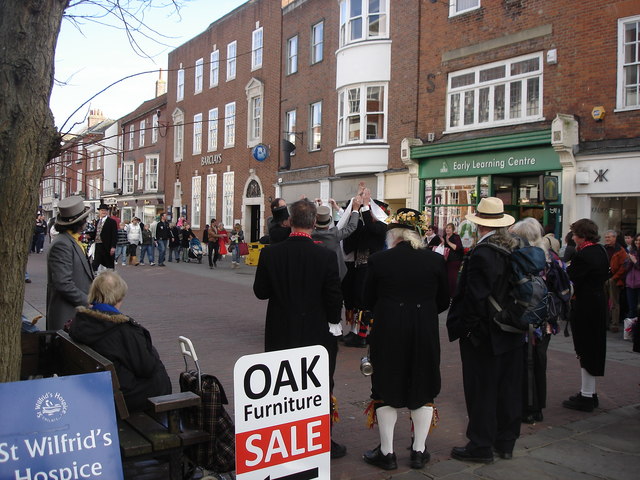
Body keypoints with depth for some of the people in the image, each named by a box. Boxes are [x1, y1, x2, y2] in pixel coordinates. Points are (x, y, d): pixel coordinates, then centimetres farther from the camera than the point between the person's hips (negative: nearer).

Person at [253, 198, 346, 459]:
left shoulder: (270, 253, -10)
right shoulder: (325, 256, -15)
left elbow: (260, 291, -2)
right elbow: (334, 297, -11)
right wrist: (333, 322, 5)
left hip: (280, 333, 2)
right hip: (316, 333, -2)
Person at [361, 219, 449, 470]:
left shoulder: (378, 260, -8)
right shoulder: (435, 260, -3)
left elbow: (368, 299, 1)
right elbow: (443, 301, 5)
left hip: (387, 330, -2)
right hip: (425, 333, 2)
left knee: (386, 391, 10)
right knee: (423, 390, 15)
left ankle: (387, 452, 18)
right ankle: (419, 451, 23)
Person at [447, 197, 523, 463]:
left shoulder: (481, 254, -22)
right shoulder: (514, 249, 2)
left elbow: (476, 298, -23)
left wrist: (466, 328, -12)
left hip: (483, 333, -8)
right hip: (511, 333, 8)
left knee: (481, 389, 3)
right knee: (508, 387, 15)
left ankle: (481, 446, 14)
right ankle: (506, 441, 29)